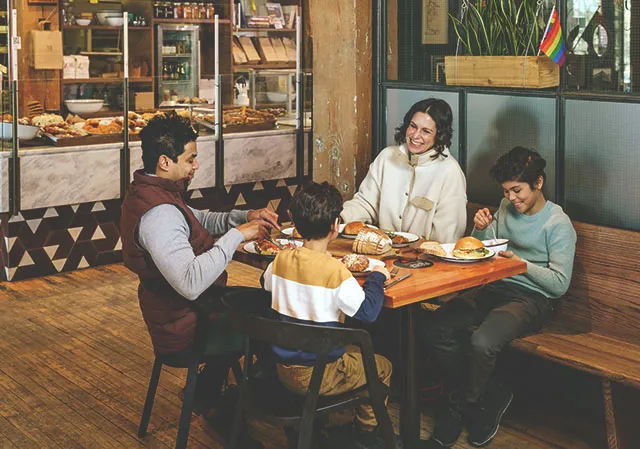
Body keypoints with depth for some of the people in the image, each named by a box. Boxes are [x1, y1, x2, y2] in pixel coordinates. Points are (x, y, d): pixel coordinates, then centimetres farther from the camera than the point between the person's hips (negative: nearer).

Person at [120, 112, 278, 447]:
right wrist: (237, 234, -31)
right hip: (187, 330, -10)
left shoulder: (148, 191, 4)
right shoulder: (159, 212, -29)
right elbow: (190, 284, -40)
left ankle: (207, 394, 30)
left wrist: (245, 216, 1)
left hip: (174, 312, 10)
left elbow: (199, 221, 18)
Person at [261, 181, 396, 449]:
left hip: (284, 369, 7)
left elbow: (266, 284, 17)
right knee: (382, 367, 16)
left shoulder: (281, 260, -5)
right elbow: (367, 311, -19)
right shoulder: (335, 271, -23)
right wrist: (377, 277, -3)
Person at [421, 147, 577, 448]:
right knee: (436, 330, -18)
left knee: (482, 342, -34)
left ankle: (461, 406, -2)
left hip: (531, 298, -6)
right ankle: (489, 397, -2)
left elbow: (560, 284, -10)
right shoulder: (507, 208, 11)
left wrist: (520, 263, -21)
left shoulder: (558, 224, -8)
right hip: (496, 288, 7)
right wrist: (481, 229, -3)